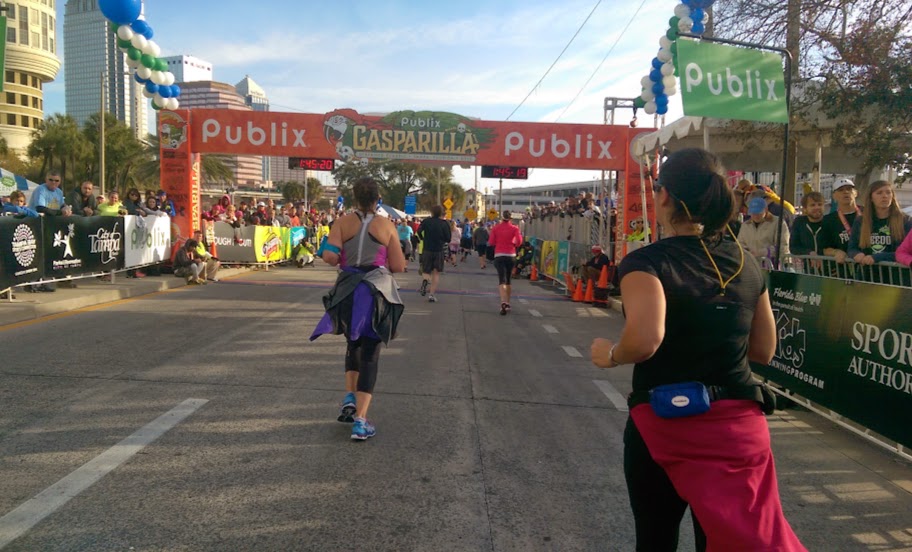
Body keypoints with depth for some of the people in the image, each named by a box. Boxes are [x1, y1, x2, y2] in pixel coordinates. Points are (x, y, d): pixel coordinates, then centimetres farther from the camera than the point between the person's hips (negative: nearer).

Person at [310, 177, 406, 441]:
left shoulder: (343, 223, -1)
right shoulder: (387, 226, -1)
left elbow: (330, 256, -12)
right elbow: (398, 266, -2)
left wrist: (324, 250, 10)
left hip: (348, 291, 2)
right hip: (378, 293, -2)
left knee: (354, 344, 27)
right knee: (369, 354, 2)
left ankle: (350, 398, 16)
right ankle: (360, 421, -3)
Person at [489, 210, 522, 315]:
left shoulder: (495, 228, 0)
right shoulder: (514, 228, -1)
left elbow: (491, 242, -1)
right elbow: (519, 241, -10)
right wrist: (514, 244, 11)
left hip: (499, 255, -1)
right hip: (511, 255, 1)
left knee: (502, 280, -10)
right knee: (508, 280, 17)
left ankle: (503, 303, -31)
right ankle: (507, 303, 24)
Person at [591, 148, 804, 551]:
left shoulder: (646, 262, -15)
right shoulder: (745, 263, 2)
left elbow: (646, 339, -32)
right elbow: (764, 351, 9)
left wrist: (610, 355, -13)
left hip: (665, 423, -4)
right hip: (740, 424, 5)